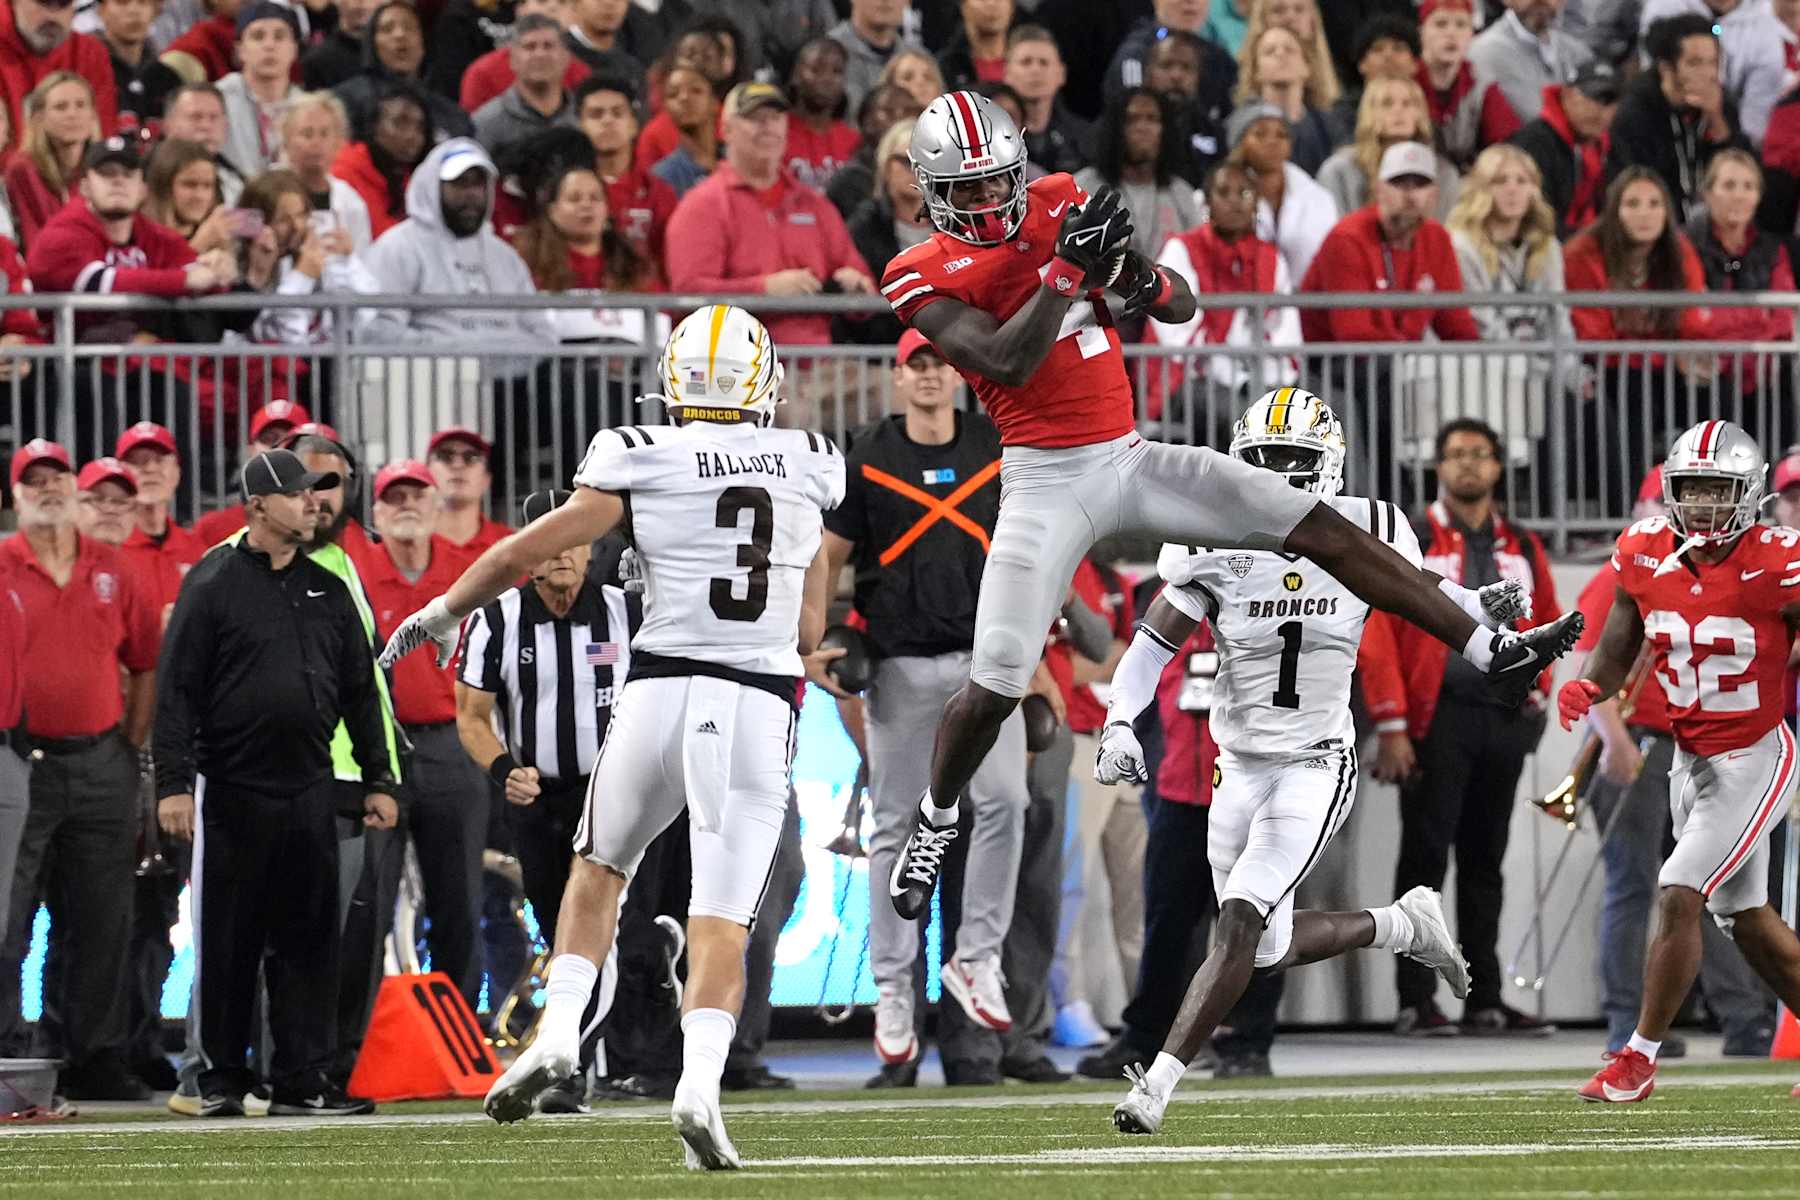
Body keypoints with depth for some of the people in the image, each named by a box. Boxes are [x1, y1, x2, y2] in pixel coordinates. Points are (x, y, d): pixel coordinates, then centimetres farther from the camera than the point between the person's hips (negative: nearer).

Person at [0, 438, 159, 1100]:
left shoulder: (113, 569, 10)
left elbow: (144, 666, 15)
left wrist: (132, 748, 8)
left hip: (102, 764, 4)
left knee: (101, 921, 6)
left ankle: (95, 1053, 13)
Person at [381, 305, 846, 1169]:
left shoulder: (645, 462, -2)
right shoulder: (808, 468, 7)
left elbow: (522, 553, 2)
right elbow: (809, 629, 13)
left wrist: (444, 611, 18)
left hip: (662, 692, -1)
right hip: (761, 705, 1)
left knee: (599, 866, 23)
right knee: (722, 919, -1)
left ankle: (557, 1032, 8)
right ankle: (699, 1081, -22)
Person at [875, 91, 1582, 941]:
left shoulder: (1058, 206, 4)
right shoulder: (923, 277, -9)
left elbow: (1183, 309, 7)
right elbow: (1009, 362, -24)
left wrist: (1135, 277, -15)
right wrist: (1064, 264, -27)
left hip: (1129, 456, 4)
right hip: (1047, 481, -4)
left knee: (1321, 530, -4)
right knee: (994, 686, -9)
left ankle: (1489, 651, -2)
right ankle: (934, 821, 20)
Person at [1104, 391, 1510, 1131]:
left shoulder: (1363, 535, -8)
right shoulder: (1219, 548, -9)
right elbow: (1153, 646, -4)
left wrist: (1481, 612, -9)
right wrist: (1120, 724, -19)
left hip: (1315, 766, -3)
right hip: (1238, 767, 3)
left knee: (1240, 923, -19)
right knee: (1272, 949, 10)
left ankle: (1157, 1084, -20)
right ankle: (1402, 926, 37)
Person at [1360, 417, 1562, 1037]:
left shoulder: (1523, 549, 14)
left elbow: (1546, 623, 25)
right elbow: (1377, 635, -8)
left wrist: (1536, 684, 6)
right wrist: (1391, 727, -13)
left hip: (1504, 719, 5)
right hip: (1437, 722, -5)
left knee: (1485, 862, 10)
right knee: (1425, 857, -5)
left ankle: (1485, 1000, 14)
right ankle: (1416, 1002, -4)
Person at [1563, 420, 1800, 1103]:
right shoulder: (1646, 557, -4)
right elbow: (1618, 653, 3)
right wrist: (1586, 689, -15)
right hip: (1691, 759, 6)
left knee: (1679, 896, -14)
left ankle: (1639, 1060, -5)